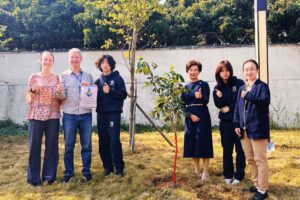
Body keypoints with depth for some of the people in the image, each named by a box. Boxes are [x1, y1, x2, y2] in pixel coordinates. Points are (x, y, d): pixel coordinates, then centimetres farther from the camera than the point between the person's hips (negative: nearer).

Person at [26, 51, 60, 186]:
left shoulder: (56, 78, 10)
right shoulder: (33, 77, 5)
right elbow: (29, 99, 6)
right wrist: (33, 90, -13)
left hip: (53, 116, 2)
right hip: (36, 116, -1)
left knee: (52, 146, 5)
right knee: (34, 146, 1)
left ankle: (49, 175, 18)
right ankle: (34, 178, 12)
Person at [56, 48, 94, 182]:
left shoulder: (88, 76, 12)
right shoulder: (63, 76, 5)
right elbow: (63, 96, -3)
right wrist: (59, 93, -24)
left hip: (86, 115, 2)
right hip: (69, 115, -1)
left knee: (86, 145, 6)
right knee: (69, 145, 6)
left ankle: (86, 171, 19)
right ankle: (68, 172, 18)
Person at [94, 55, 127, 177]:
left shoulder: (117, 78, 1)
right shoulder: (98, 81, 13)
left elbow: (123, 95, -6)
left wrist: (110, 91, -18)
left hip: (114, 113, -4)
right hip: (101, 114, 5)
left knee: (114, 140, -7)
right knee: (103, 142, 7)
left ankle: (119, 168, 3)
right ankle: (108, 167, 18)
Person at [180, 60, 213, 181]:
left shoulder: (204, 84, -2)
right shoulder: (185, 87, 10)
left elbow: (206, 101, -14)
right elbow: (183, 104, 4)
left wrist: (200, 97, -36)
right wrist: (191, 115, -12)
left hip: (202, 117, -4)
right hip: (189, 117, 4)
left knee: (203, 143, -4)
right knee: (191, 143, 6)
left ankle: (205, 172, 5)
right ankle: (197, 171, 20)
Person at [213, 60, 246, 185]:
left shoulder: (238, 83, -5)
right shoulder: (217, 87, 6)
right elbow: (218, 105, 1)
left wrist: (230, 108, -8)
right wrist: (219, 97, -18)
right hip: (225, 121, 3)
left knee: (239, 148, 4)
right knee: (227, 149, 10)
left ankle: (239, 175, 16)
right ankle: (228, 175, 23)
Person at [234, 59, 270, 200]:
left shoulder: (262, 86, -3)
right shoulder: (241, 89, 16)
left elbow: (265, 101, -21)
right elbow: (237, 108, 15)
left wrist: (248, 96, -21)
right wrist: (236, 124, 7)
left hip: (258, 129, -7)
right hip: (244, 129, 7)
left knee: (260, 160, -1)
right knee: (250, 160, 15)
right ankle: (256, 184, 29)